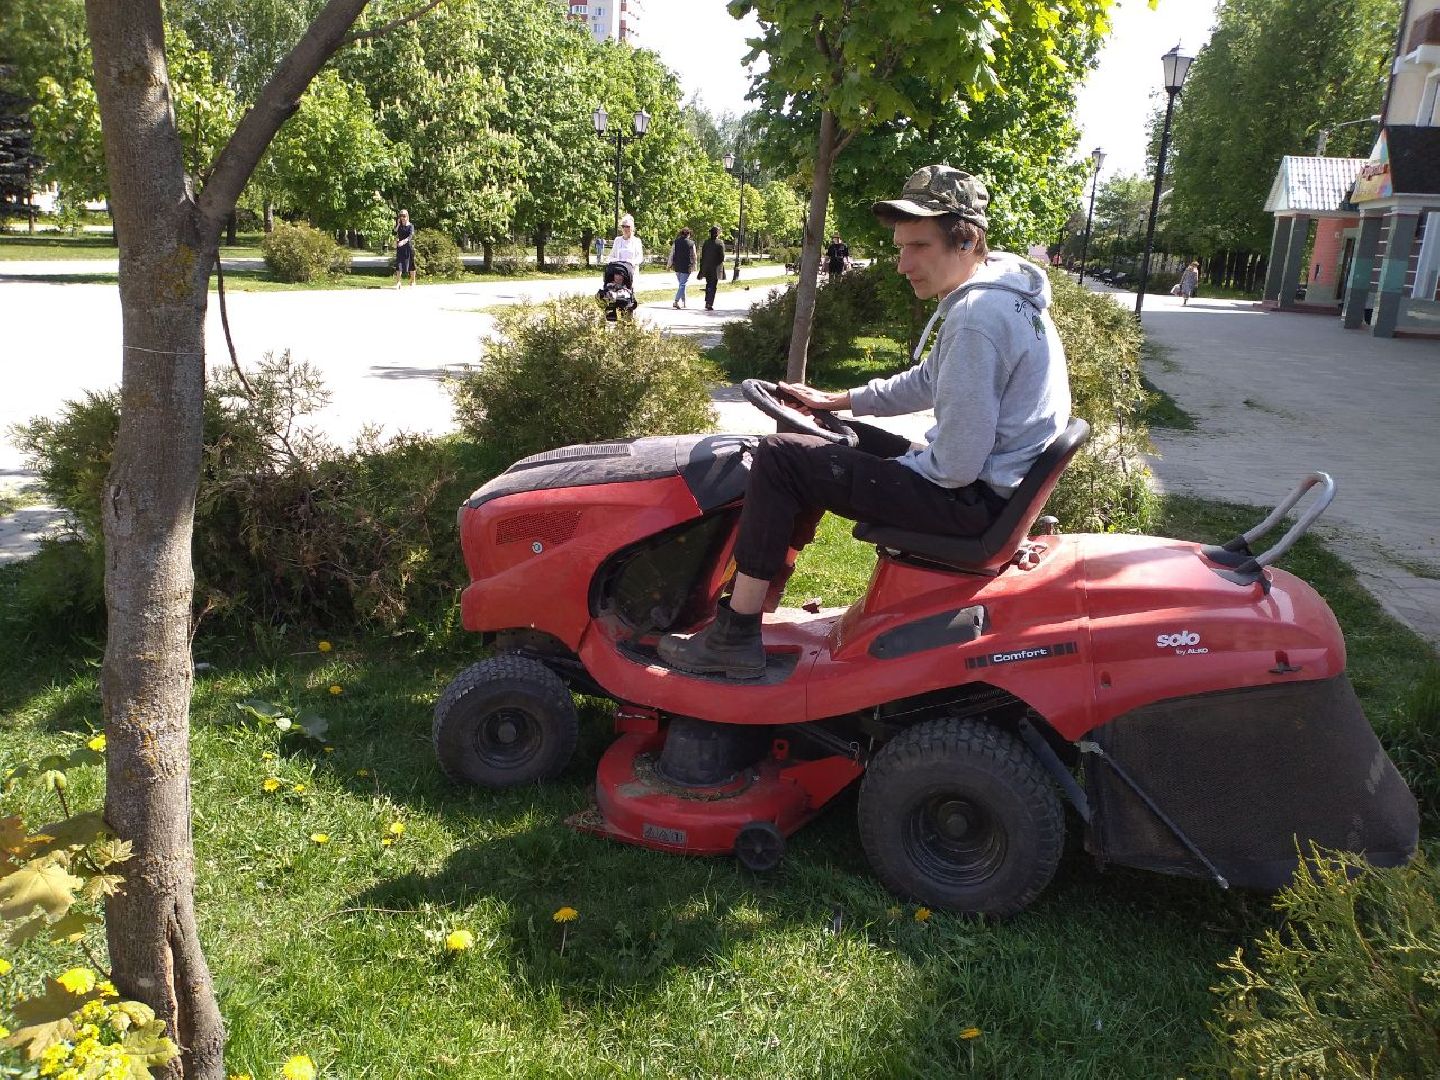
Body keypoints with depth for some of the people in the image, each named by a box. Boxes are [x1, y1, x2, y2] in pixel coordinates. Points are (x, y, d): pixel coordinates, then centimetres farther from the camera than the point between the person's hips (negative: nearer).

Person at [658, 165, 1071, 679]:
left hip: (969, 497, -11)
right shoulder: (1001, 290, 9)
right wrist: (841, 400, 20)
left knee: (779, 458, -12)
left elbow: (956, 465, -27)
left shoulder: (976, 318, -25)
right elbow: (929, 382, 22)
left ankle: (734, 638, -4)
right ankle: (760, 593, 27)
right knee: (833, 444, 23)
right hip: (982, 472, 11)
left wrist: (894, 467, -8)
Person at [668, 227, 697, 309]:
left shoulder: (676, 242, 1)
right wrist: (694, 267, 4)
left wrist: (669, 264, 9)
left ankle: (683, 302, 22)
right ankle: (676, 301, -17)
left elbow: (671, 254, 2)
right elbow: (694, 256, -3)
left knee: (681, 284, 17)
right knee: (682, 284, -3)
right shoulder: (691, 243, -6)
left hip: (677, 267, 4)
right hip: (686, 267, -4)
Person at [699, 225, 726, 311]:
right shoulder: (720, 243, -9)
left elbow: (702, 257, 6)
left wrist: (701, 270, 12)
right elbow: (722, 257, -11)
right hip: (716, 269, -4)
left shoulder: (706, 243, 4)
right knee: (713, 286, 2)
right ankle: (710, 305, -2)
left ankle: (707, 302, 18)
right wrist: (722, 271, -2)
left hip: (706, 269, 4)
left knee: (708, 285, 19)